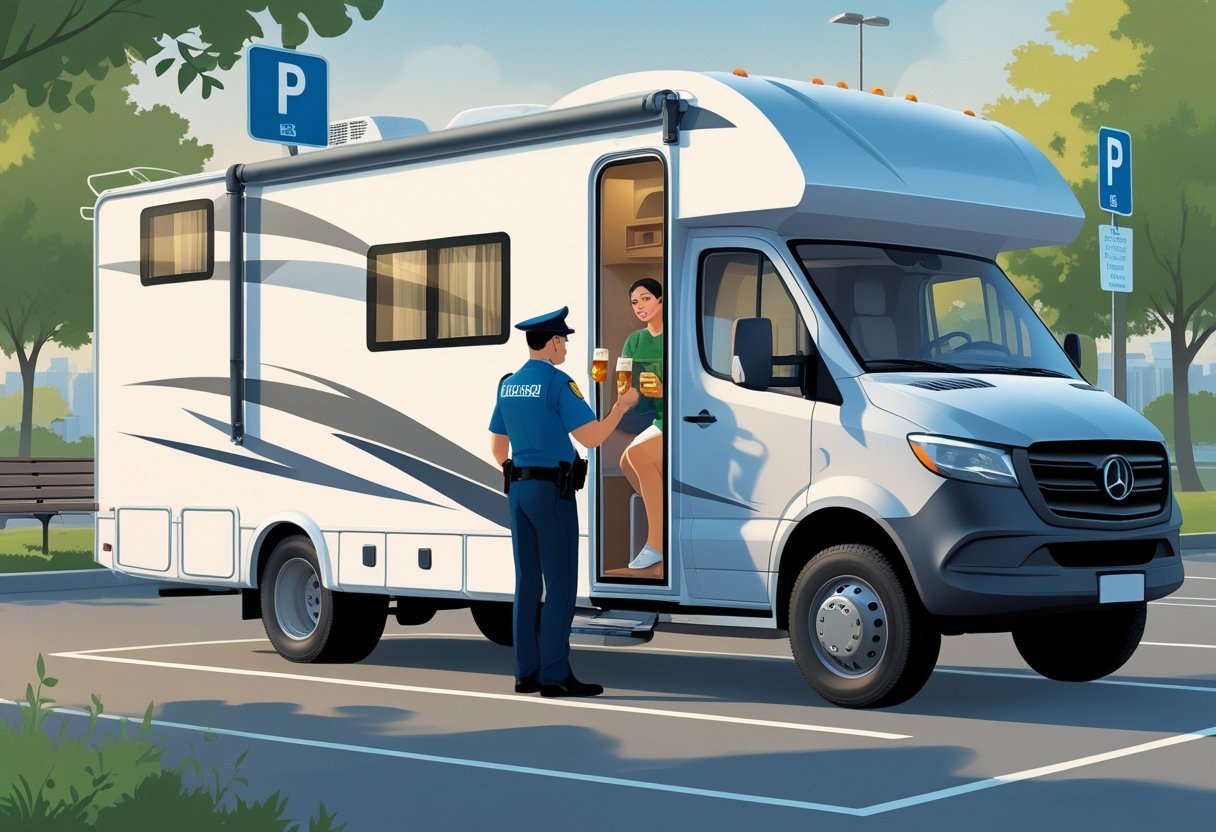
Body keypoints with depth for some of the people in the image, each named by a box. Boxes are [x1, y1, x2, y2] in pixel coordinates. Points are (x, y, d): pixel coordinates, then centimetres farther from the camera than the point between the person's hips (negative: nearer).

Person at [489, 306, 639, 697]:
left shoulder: (508, 385, 11)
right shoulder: (558, 383, -12)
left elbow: (497, 448, 19)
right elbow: (592, 438, -16)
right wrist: (622, 405, -2)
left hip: (518, 491, 8)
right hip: (552, 491, -8)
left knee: (527, 581, 10)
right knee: (560, 582, -4)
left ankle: (526, 672, 12)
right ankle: (554, 674, -5)